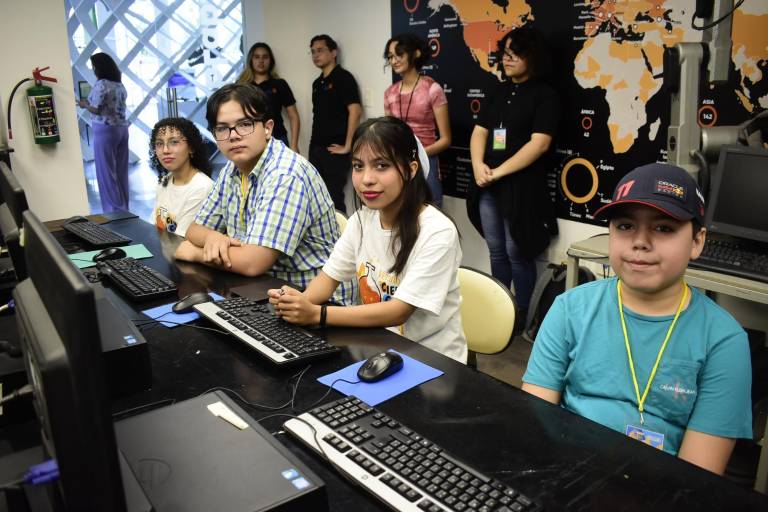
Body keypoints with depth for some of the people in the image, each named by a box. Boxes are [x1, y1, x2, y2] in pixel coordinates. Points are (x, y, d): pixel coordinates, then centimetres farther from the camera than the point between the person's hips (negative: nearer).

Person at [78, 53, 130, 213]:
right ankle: (123, 207, 17)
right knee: (121, 170, 11)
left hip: (105, 131, -8)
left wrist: (84, 104, 5)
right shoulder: (119, 84, 11)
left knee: (106, 171, 1)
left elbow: (97, 110, -14)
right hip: (122, 128, 8)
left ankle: (115, 209, 5)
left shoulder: (101, 84, -13)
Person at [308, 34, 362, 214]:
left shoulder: (343, 77, -7)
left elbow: (355, 111, -17)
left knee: (334, 197, -5)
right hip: (316, 148, 8)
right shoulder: (317, 83, 16)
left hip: (334, 149, -8)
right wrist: (314, 144, 11)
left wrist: (347, 146, -17)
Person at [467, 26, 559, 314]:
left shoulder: (544, 95, -4)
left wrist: (499, 172, -16)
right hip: (488, 187, 6)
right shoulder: (500, 92, 15)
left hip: (521, 187, -6)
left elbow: (539, 144, -15)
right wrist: (478, 166, -8)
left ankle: (520, 314, 15)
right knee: (496, 252, 14)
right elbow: (479, 131, 11)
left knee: (517, 253, 1)